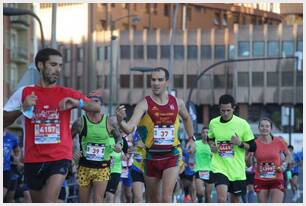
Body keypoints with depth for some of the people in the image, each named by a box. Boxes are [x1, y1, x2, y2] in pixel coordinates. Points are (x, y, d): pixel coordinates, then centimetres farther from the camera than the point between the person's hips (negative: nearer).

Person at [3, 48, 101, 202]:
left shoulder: (67, 94, 5)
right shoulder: (24, 93, 4)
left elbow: (96, 108, -1)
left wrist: (77, 103, -20)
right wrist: (22, 108, -15)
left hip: (60, 157, -2)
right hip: (33, 159, 2)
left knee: (48, 201, -20)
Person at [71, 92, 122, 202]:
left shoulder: (109, 122, 0)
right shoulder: (80, 122, -2)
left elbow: (118, 136, 16)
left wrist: (118, 144, -6)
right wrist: (72, 152, -11)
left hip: (102, 167, 0)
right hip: (84, 167, 1)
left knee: (98, 200, -10)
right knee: (83, 201, 8)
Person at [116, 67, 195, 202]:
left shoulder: (177, 103, 1)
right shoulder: (144, 104, -10)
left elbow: (186, 119, 25)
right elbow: (129, 128, -24)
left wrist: (191, 138, 20)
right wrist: (120, 121, -44)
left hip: (171, 157, 0)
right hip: (151, 157, 0)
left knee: (166, 197, -16)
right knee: (154, 200, 12)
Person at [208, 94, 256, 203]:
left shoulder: (242, 124, -6)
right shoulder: (213, 123, 1)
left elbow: (252, 147, -1)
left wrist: (240, 143, -19)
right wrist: (212, 145, 1)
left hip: (237, 169, 0)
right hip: (219, 167, 0)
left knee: (235, 200, 13)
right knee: (221, 198, -21)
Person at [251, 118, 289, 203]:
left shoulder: (279, 142, -3)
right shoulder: (255, 144, -3)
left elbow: (288, 154, 15)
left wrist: (283, 165, -2)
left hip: (277, 180, -1)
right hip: (260, 180, 1)